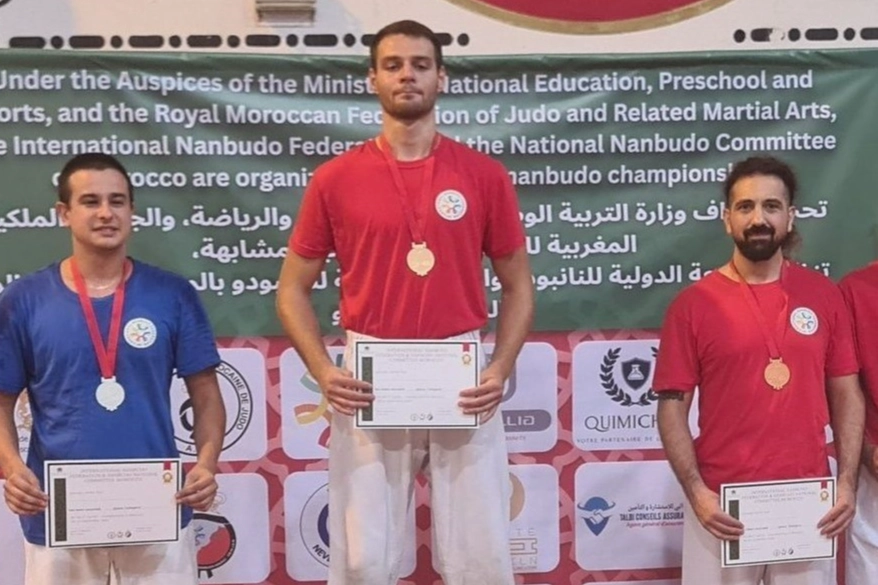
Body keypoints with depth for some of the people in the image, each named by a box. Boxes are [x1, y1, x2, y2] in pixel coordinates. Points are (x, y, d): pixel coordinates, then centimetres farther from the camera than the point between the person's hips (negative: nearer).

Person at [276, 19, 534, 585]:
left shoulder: (485, 175, 3)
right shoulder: (336, 178, 2)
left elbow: (518, 284, 9)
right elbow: (293, 289, 8)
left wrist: (500, 369, -6)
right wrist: (323, 370, -7)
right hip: (369, 379, 0)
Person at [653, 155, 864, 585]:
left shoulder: (824, 295, 3)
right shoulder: (694, 304, -5)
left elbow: (847, 395, 7)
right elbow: (672, 407, -4)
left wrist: (846, 482, -3)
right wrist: (696, 492, -13)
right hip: (722, 502, -2)